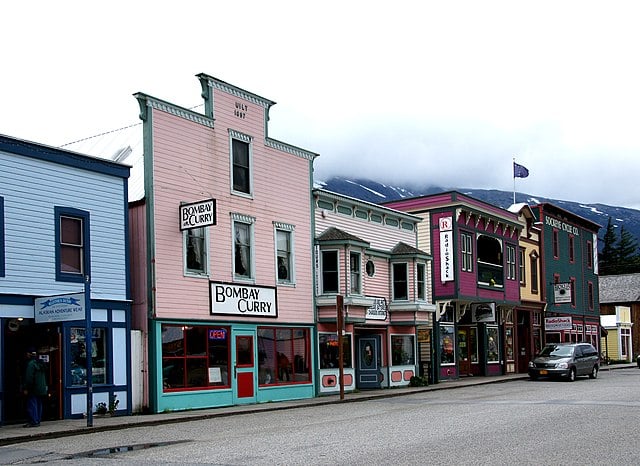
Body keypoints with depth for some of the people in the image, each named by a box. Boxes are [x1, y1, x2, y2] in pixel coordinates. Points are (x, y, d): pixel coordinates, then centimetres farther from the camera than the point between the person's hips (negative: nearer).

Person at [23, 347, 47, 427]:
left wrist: (26, 388, -14)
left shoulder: (31, 364, -15)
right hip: (41, 389, 9)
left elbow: (29, 378, -18)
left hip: (33, 389, -9)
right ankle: (38, 421, 17)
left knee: (32, 405, -5)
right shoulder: (40, 363, 13)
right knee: (39, 405, 13)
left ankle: (33, 422, -6)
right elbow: (44, 376, 19)